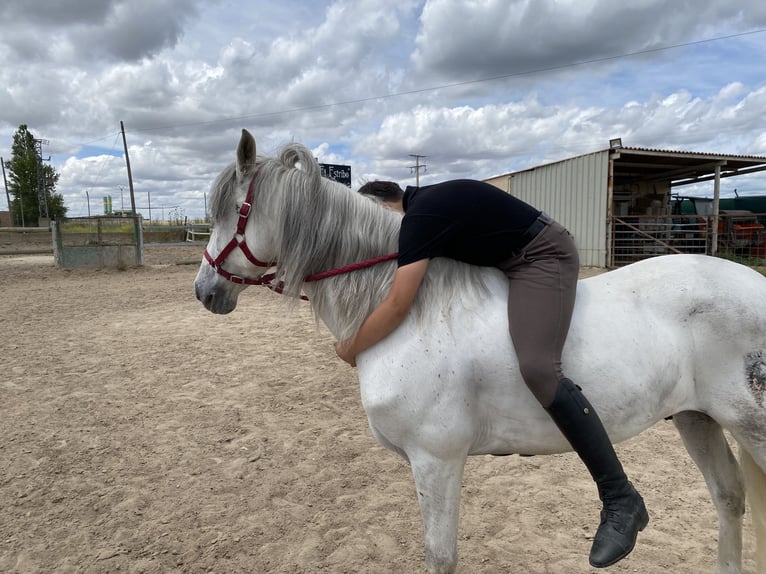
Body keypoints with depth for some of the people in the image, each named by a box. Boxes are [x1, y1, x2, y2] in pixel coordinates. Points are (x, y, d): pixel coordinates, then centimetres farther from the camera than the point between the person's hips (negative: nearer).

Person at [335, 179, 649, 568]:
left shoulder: (420, 217, -20)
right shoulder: (426, 205, 11)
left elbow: (397, 306, -26)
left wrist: (351, 348, -11)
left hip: (542, 257, -11)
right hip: (511, 263, 12)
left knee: (537, 369, -26)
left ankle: (620, 499, -16)